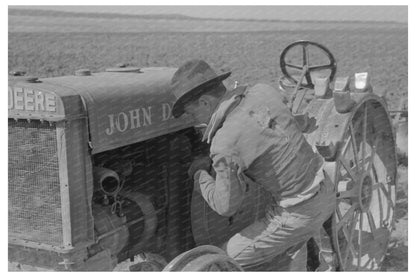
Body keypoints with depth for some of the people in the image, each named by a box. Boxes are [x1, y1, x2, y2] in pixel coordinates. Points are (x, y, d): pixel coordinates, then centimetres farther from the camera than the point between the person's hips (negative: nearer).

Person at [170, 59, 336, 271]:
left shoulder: (225, 144, -24)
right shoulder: (264, 92, -4)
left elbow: (226, 206, -13)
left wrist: (200, 176, 5)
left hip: (297, 212, -7)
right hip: (324, 196, 8)